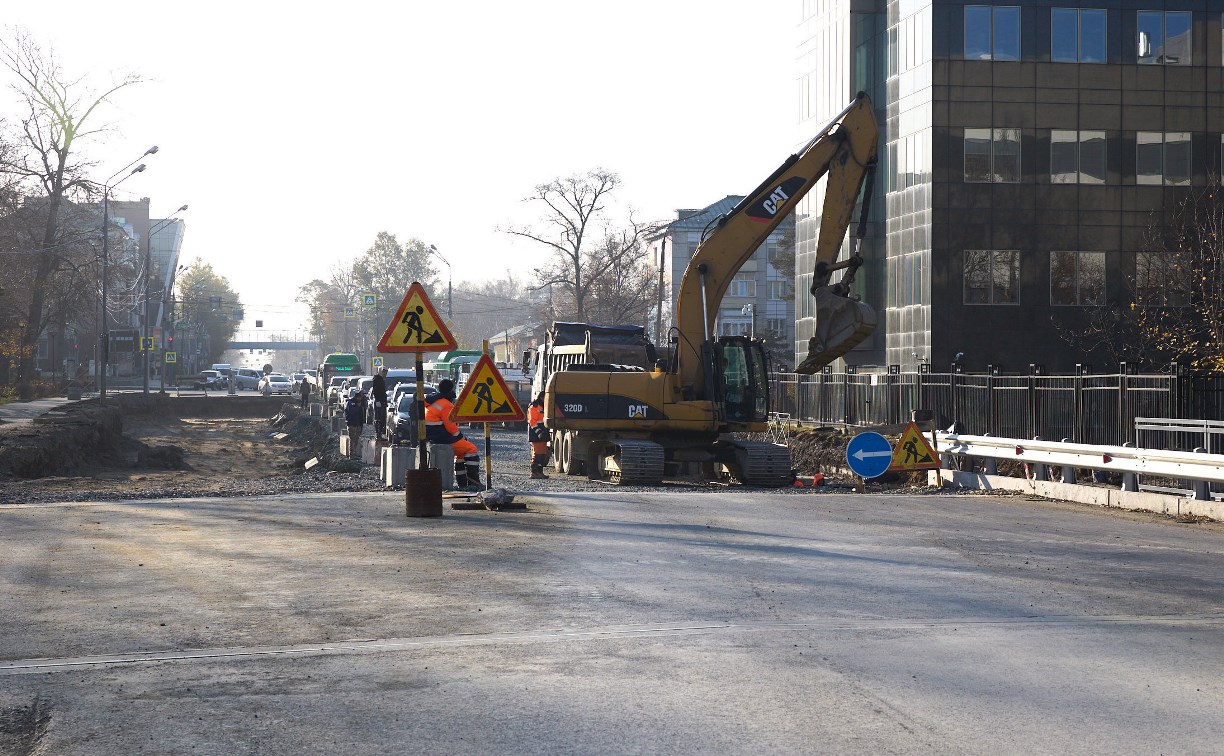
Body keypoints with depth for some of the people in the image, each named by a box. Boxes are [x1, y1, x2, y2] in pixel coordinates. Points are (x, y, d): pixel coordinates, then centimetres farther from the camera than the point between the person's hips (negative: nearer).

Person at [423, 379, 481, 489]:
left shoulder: (432, 402, 16)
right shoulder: (446, 405, -16)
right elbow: (451, 426, -18)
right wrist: (461, 437, -1)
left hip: (432, 438, 10)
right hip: (443, 438, -10)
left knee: (462, 450, 26)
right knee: (471, 449, 0)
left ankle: (462, 482, 23)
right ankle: (473, 482, -4)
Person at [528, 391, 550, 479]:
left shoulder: (543, 407, 22)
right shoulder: (534, 407, -9)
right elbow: (532, 421, -17)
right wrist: (538, 431, -26)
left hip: (543, 435, 10)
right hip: (536, 435, -10)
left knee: (543, 453, 9)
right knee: (537, 453, -10)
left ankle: (540, 472, 14)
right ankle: (534, 472, -9)